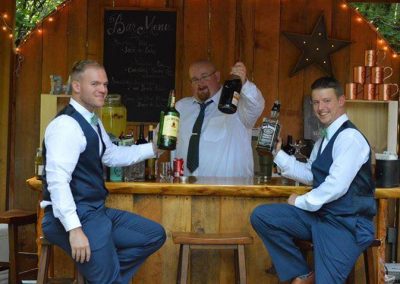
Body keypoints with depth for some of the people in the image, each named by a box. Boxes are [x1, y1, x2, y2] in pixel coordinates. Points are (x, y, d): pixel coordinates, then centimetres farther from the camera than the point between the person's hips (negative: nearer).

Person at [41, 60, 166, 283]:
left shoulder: (93, 122, 13)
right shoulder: (66, 125, -19)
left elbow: (112, 155, 27)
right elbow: (58, 182, -27)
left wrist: (153, 147, 16)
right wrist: (74, 229, -32)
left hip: (96, 211, 10)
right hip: (73, 216, -10)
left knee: (154, 235, 11)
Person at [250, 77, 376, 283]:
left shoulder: (349, 137, -16)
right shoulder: (325, 139, 15)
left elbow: (337, 185, -23)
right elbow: (310, 176, 19)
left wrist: (301, 202, -9)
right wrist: (278, 153, 8)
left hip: (347, 224, -9)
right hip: (319, 214, 9)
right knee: (261, 216, -4)